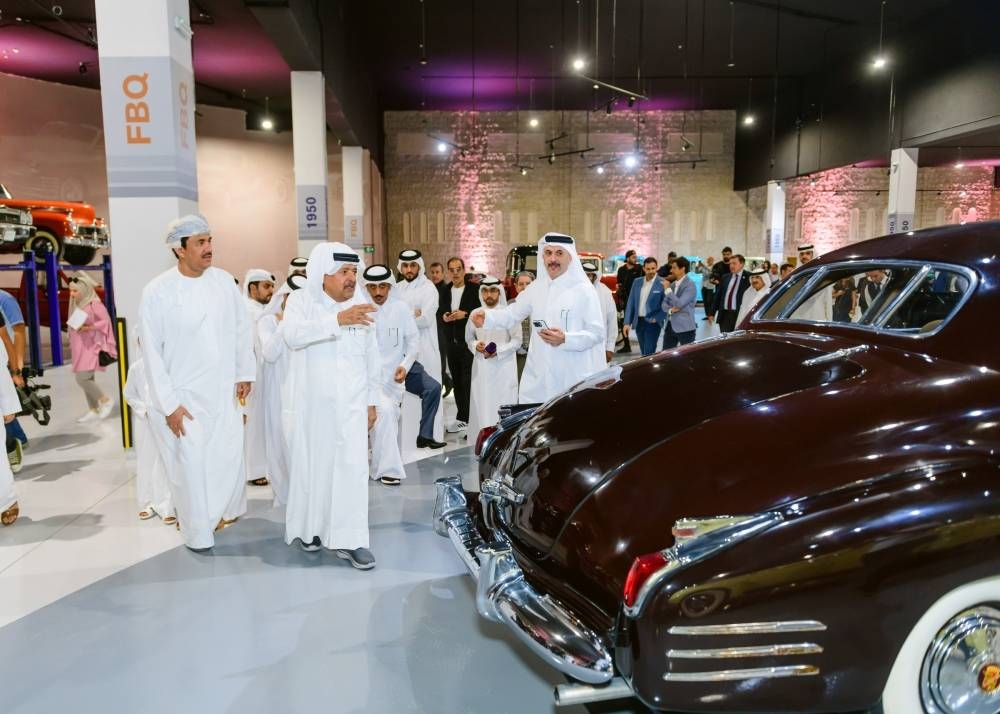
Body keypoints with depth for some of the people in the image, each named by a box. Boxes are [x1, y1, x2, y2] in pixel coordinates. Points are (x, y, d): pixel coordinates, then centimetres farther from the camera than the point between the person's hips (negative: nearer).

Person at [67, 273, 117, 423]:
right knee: (86, 379, 8)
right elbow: (74, 326, 17)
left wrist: (89, 328, -24)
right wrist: (73, 349, 11)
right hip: (80, 347, 8)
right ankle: (93, 411, 14)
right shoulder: (76, 304, 13)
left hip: (91, 346, -8)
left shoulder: (94, 303, -10)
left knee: (82, 378, -14)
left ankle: (106, 400, 1)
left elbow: (106, 321, -14)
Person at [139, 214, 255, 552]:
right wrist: (169, 404, -10)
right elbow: (152, 352, -10)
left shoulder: (224, 281, -2)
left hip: (223, 392, 3)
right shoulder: (157, 292, -12)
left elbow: (242, 329, 7)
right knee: (191, 465, 4)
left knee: (230, 457, 9)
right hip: (183, 396, -3)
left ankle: (224, 512, 35)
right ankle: (198, 533, 22)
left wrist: (244, 373, 5)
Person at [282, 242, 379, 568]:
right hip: (311, 402, -2)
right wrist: (337, 320, -36)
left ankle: (349, 539, 1)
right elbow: (293, 334, -25)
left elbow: (372, 356, 11)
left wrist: (372, 401, 10)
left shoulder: (360, 304, 5)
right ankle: (310, 527, 27)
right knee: (312, 463, 8)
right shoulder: (301, 300, -4)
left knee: (353, 466, -4)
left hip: (351, 402, 2)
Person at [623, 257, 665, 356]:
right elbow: (631, 303, 7)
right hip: (638, 322, 5)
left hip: (652, 322, -5)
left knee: (649, 353, -8)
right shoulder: (637, 282, 7)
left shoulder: (662, 284, -8)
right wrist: (627, 322, 1)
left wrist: (657, 319, -13)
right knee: (644, 353, 12)